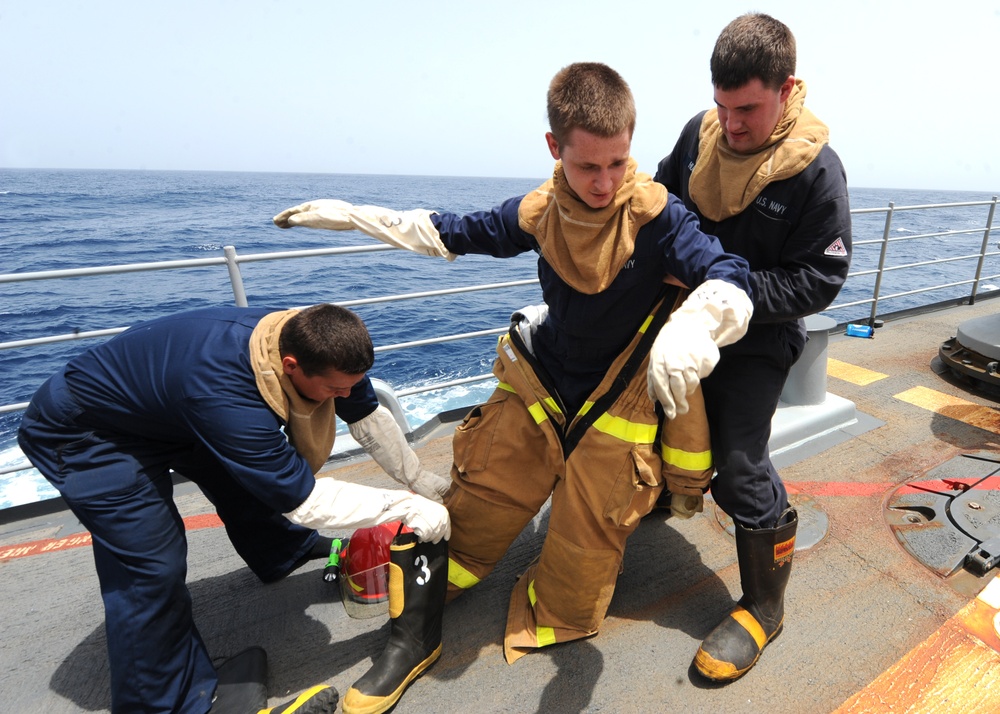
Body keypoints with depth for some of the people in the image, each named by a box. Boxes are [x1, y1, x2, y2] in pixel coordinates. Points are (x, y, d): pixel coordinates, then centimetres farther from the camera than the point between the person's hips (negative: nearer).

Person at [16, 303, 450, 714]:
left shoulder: (316, 344, -23)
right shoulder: (223, 396, -44)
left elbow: (368, 415, -8)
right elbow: (301, 499, -35)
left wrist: (420, 481, -2)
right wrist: (404, 506, -28)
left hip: (166, 404, 7)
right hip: (85, 430, -7)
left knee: (251, 470, 15)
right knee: (153, 566, -11)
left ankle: (284, 554, 41)